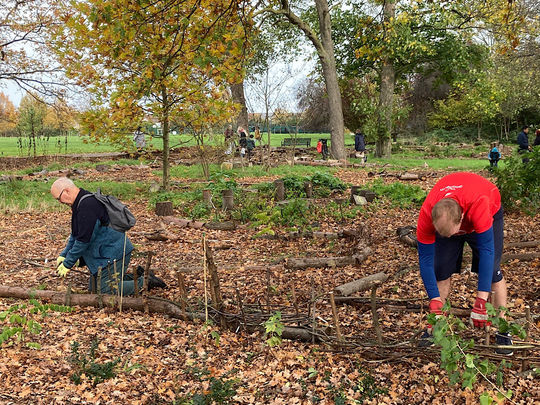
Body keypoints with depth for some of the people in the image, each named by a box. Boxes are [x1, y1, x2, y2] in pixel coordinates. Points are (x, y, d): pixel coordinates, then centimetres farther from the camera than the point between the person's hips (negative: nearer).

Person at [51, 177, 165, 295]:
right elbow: (75, 235, 22)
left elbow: (83, 240, -24)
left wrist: (68, 263, -15)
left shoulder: (87, 205, -22)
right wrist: (63, 255, 12)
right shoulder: (80, 204, 13)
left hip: (114, 253, -11)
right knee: (93, 288, 14)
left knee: (107, 291, -13)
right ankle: (134, 278, 18)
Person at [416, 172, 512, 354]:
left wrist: (481, 300, -46)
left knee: (492, 271, -12)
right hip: (447, 217, 2)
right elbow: (425, 259, -29)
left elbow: (486, 250, -43)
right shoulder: (427, 214, -37)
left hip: (490, 212, -2)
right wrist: (435, 302, -35)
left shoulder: (478, 203, -47)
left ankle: (503, 330, -1)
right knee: (440, 269, -7)